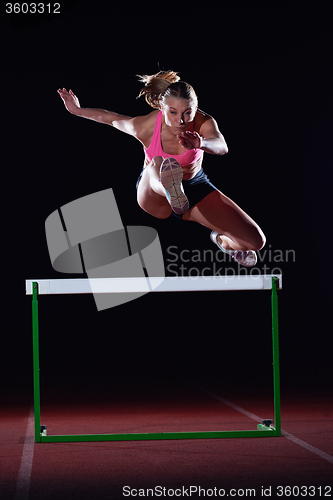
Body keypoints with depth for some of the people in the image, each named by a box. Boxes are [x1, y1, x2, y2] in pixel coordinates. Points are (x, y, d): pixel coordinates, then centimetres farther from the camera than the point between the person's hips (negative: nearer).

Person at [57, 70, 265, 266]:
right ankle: (170, 189, -79)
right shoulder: (145, 127, -24)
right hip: (153, 192, -1)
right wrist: (78, 110, 9)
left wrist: (201, 143, -74)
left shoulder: (203, 123, -28)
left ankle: (223, 241, 27)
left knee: (256, 241, -9)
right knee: (158, 163, -42)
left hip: (194, 188, 2)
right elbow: (111, 118, -2)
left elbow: (222, 147, -51)